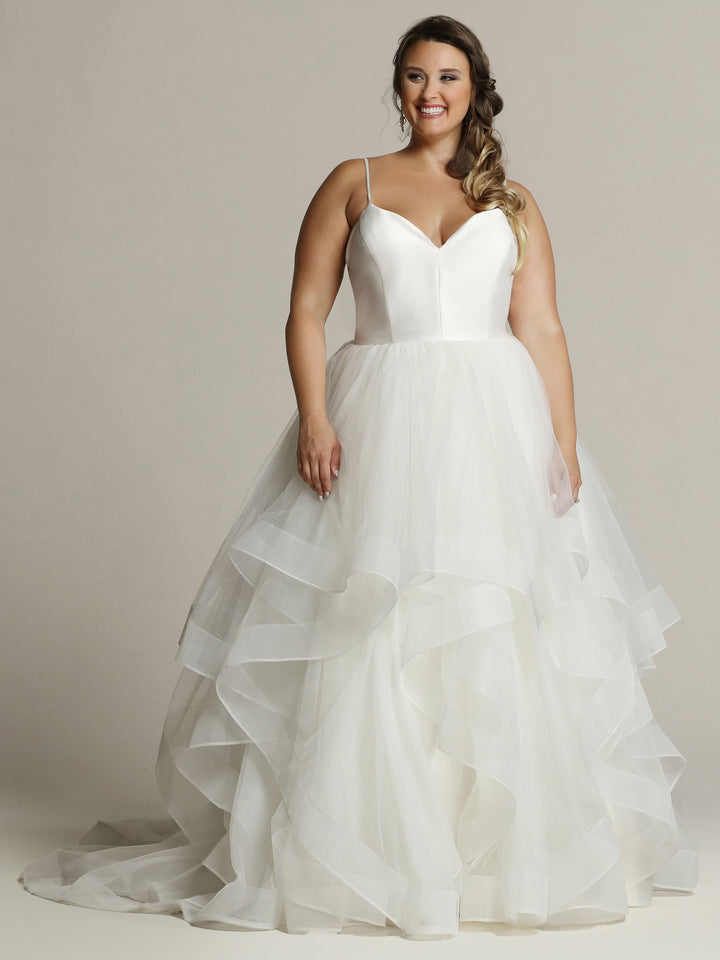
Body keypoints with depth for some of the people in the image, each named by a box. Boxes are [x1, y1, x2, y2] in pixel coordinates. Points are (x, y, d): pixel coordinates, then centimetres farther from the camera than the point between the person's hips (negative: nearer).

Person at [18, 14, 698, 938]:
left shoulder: (512, 202, 12)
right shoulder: (353, 183, 8)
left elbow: (542, 330, 7)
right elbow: (306, 311, 3)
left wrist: (565, 440, -3)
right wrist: (315, 419, -11)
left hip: (497, 427, 2)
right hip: (380, 427, -1)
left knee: (502, 639, 2)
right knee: (365, 635, -3)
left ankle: (511, 845, 14)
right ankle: (357, 846, 6)